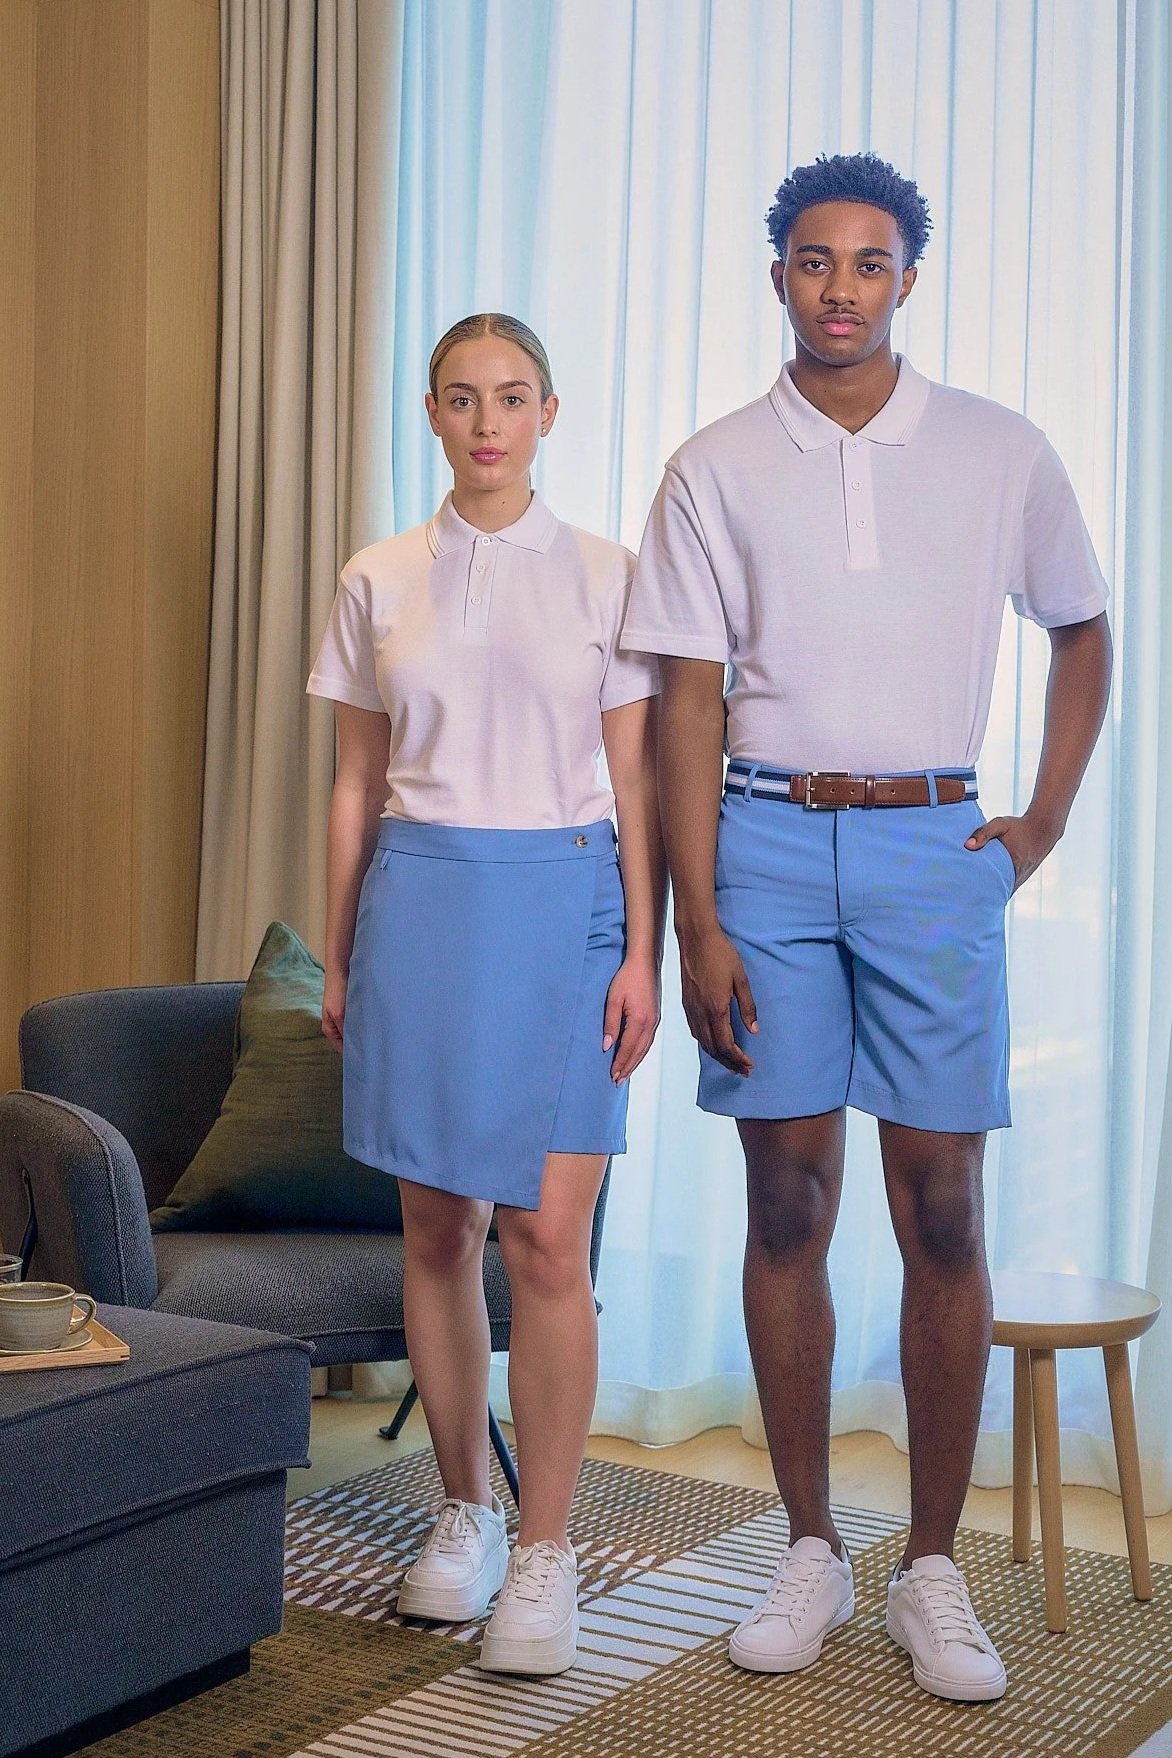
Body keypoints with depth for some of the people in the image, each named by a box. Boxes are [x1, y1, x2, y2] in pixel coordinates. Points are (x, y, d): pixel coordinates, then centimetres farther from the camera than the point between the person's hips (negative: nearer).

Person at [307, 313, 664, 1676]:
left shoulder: (605, 578, 3)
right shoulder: (377, 583, 8)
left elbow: (637, 782, 2)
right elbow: (355, 786, 11)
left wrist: (642, 955, -4)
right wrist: (337, 957, 9)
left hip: (561, 907, -2)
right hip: (420, 899, 2)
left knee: (547, 1244, -6)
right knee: (437, 1231, 7)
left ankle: (545, 1551, 4)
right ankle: (464, 1513, 22)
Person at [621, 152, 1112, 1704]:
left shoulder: (1001, 455, 5)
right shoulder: (717, 469, 4)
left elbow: (1081, 631, 18)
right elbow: (689, 703, 0)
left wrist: (1044, 824, 8)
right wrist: (698, 925, -6)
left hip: (933, 847, 0)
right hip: (770, 838, 1)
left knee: (940, 1209, -1)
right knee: (788, 1202, 4)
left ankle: (934, 1571, 11)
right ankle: (810, 1551, 16)